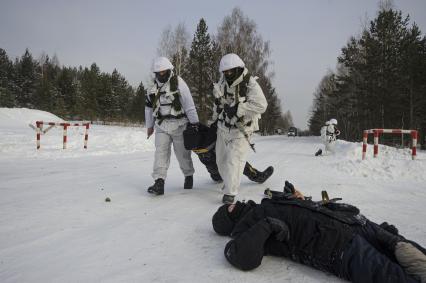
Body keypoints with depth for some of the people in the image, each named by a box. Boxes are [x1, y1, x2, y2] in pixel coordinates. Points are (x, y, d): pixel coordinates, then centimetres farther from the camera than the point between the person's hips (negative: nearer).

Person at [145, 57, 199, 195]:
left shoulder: (178, 82, -8)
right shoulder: (154, 86, 9)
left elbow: (189, 103, -10)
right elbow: (149, 106, 18)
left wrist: (194, 122, -12)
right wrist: (149, 125, 20)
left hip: (178, 125, -4)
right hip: (161, 126, 4)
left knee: (182, 153, 5)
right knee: (161, 153, -6)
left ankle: (188, 176, 28)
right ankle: (159, 183, -6)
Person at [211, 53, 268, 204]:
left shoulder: (250, 84, -20)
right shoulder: (223, 82, 0)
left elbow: (261, 105, -32)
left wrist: (238, 109, -34)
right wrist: (215, 118, 21)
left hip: (240, 130, -6)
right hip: (223, 128, 7)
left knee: (234, 161, -12)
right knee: (221, 159, 16)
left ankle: (230, 192, 0)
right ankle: (228, 182, 40)